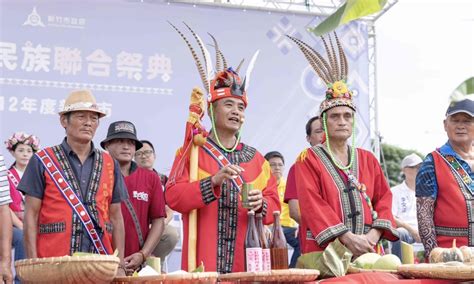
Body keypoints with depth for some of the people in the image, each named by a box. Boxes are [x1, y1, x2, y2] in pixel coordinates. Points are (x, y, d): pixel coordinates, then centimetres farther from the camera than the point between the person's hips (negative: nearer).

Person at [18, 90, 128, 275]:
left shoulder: (109, 165, 11)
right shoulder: (42, 161, 3)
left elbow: (116, 217, 13)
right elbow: (31, 216, 0)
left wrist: (120, 266, 5)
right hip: (53, 265, -2)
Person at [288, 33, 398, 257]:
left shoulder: (368, 159, 15)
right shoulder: (308, 160, 1)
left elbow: (384, 197, 9)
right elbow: (312, 204, -10)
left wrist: (374, 234, -9)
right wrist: (347, 237, -19)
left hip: (367, 253, 4)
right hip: (324, 255, -4)